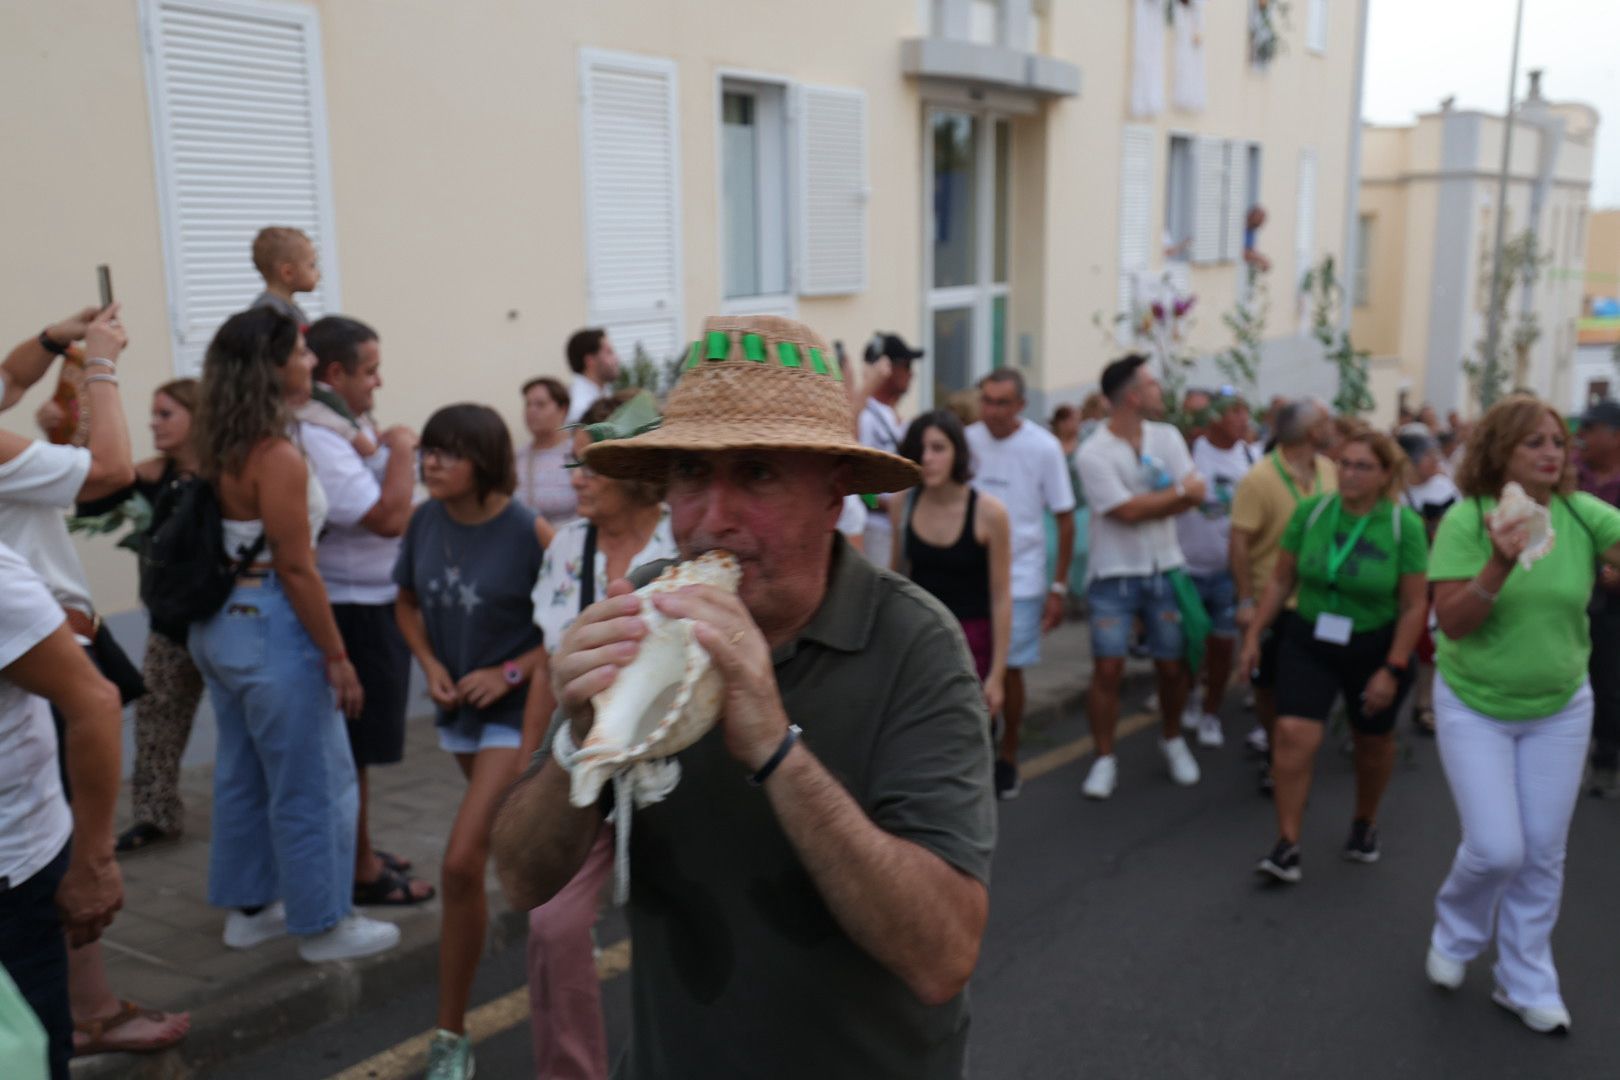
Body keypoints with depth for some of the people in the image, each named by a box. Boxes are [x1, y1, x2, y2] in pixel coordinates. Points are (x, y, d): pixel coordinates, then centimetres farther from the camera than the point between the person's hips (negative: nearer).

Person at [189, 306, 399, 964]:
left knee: (243, 774, 19)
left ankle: (248, 908, 33)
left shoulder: (225, 450, 7)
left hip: (221, 622, 9)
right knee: (313, 783, 4)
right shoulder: (278, 457, -19)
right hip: (270, 627, -9)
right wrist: (337, 656, -14)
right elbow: (296, 569, -19)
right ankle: (323, 925, 15)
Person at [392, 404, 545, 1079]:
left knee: (461, 866, -12)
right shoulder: (425, 521, -4)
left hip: (515, 714, -6)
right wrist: (430, 665, -5)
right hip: (456, 709, 6)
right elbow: (408, 603, 11)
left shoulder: (527, 532, -19)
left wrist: (511, 673, -20)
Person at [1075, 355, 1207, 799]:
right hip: (1114, 577, -4)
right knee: (1107, 670, -5)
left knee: (1172, 665, 10)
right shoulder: (1094, 453, -14)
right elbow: (1127, 512, -18)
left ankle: (1173, 740, 35)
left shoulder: (1168, 438, 3)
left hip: (1165, 571, 4)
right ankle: (1104, 760, 9)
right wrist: (1177, 492, -8)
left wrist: (1147, 502, -19)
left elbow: (1195, 494, -5)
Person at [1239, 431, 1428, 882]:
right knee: (1294, 735, -15)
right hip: (1308, 641, 1)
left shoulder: (1404, 525, -13)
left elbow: (1414, 605, -9)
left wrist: (1392, 670, -12)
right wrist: (1254, 633, 0)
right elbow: (1282, 580, 1)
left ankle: (1365, 823, 44)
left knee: (1373, 741, 17)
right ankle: (1287, 845, -6)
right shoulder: (1310, 511, -8)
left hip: (1374, 648, 0)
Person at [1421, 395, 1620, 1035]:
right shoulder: (1466, 519, -15)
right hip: (1475, 706, -3)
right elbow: (1451, 622, -19)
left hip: (1560, 709, 3)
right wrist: (1500, 565, -33)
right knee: (1497, 850, -6)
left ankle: (1526, 983, 28)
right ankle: (1455, 935, 27)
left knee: (1543, 855, 9)